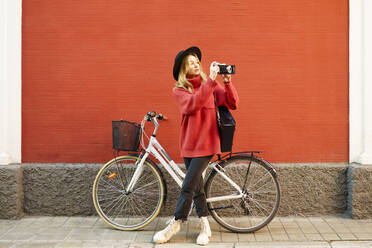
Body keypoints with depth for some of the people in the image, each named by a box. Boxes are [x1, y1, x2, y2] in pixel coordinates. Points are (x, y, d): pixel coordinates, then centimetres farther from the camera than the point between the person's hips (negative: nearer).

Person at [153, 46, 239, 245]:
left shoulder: (211, 86, 4)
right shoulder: (179, 90, 1)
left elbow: (233, 103, -6)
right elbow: (193, 104, -20)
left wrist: (227, 82, -20)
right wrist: (211, 80, -27)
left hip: (206, 143, -2)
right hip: (189, 144, 2)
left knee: (188, 187, -6)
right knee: (197, 186, 10)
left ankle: (175, 224, 10)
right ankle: (205, 227, 24)